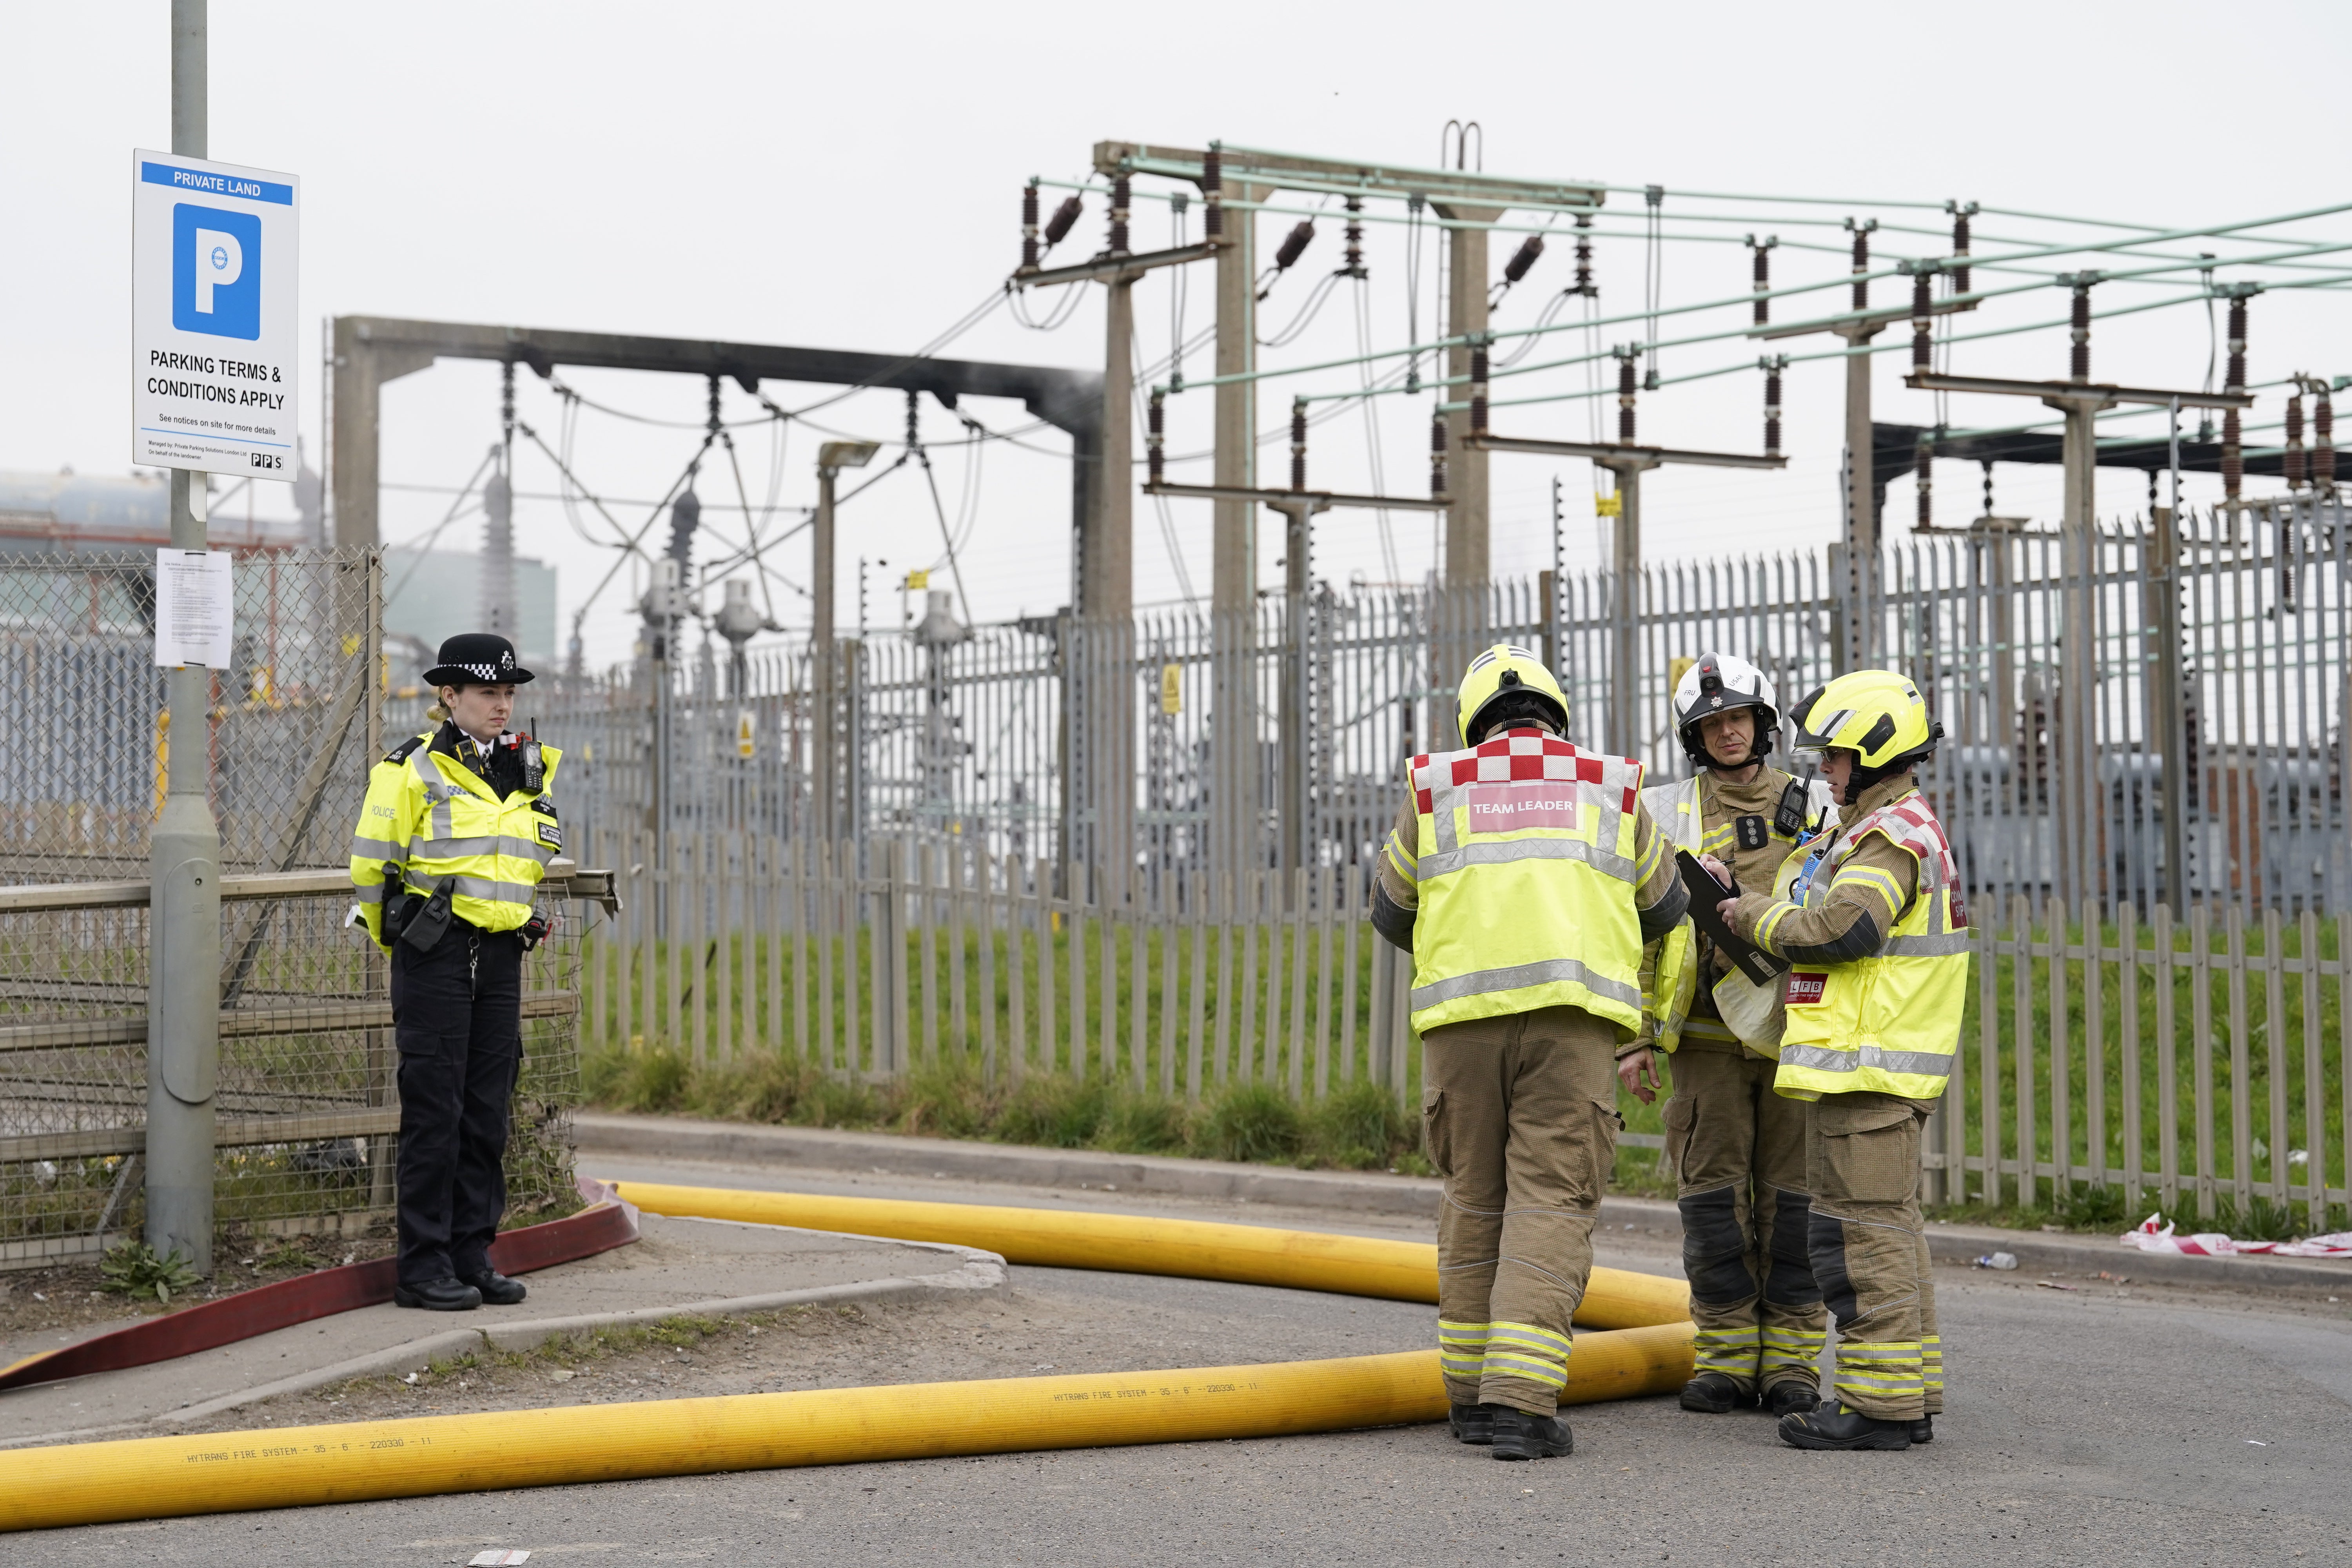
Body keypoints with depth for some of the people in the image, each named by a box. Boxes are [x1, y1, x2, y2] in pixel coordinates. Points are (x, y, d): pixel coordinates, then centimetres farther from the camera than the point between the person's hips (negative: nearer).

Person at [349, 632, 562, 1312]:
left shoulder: (529, 771, 12)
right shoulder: (414, 768, -6)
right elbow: (371, 865, -3)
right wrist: (401, 940, 7)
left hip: (501, 957, 6)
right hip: (434, 957, -6)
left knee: (488, 1114, 7)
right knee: (435, 1110, -5)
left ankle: (473, 1257, 14)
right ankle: (424, 1266, 0)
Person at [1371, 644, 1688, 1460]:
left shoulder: (1436, 788, 15)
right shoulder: (1610, 789, 16)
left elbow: (1392, 912, 24)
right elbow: (1663, 909, 27)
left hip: (1463, 1017, 1)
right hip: (1570, 1020, -1)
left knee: (1474, 1199, 13)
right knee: (1550, 1203, -2)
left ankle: (1473, 1393, 17)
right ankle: (1521, 1400, -12)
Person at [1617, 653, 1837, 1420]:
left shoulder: (1814, 811, 8)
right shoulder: (1668, 814, 7)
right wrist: (1635, 1037, -1)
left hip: (1794, 1032, 0)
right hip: (1708, 1038, 0)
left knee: (1791, 1197, 1)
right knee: (1713, 1193, 0)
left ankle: (1791, 1362, 7)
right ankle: (1726, 1358, 8)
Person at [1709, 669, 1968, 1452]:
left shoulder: (1892, 837, -13)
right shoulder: (1901, 830, 21)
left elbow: (1840, 929, -24)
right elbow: (1849, 933, 21)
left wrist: (1759, 915, -8)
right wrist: (1760, 906, 10)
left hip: (1867, 1065, -11)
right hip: (1878, 1064, 11)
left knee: (1860, 1230, -9)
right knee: (1889, 1228, 13)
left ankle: (1878, 1404, -7)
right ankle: (1911, 1396, 18)